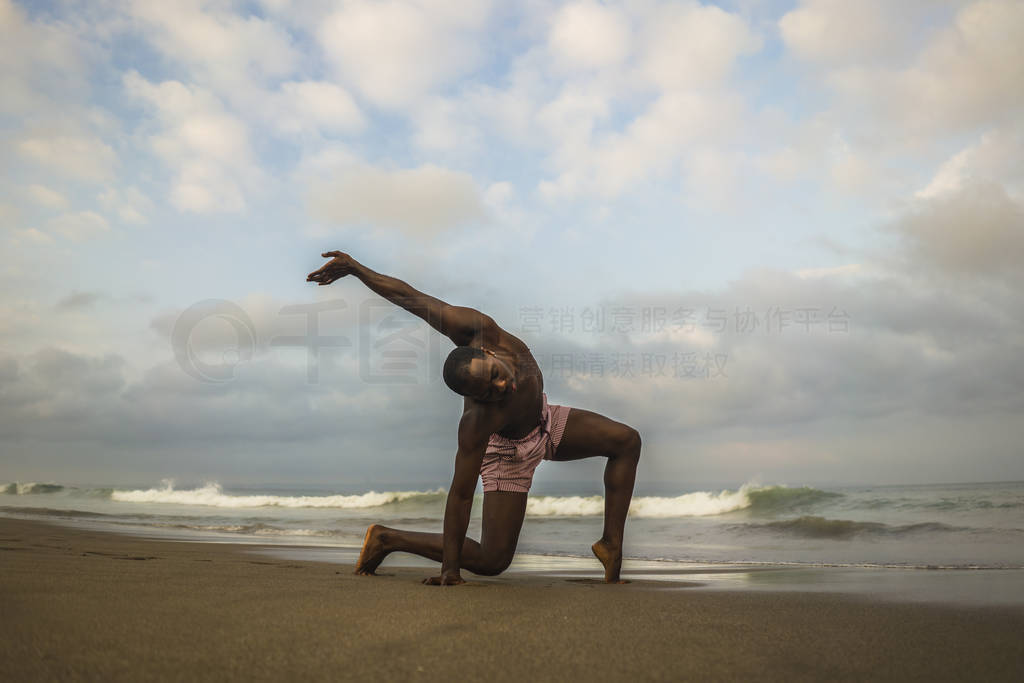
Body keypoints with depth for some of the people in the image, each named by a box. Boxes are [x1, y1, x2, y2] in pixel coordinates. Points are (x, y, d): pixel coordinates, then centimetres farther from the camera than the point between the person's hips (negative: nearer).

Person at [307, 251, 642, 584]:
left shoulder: (480, 329, -36)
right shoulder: (477, 421, -44)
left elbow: (412, 298, -29)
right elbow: (460, 494, -34)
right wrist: (450, 567, -25)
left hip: (542, 421, 7)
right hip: (508, 452, -6)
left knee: (627, 440, -3)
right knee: (492, 561, -6)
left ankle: (611, 544, 1)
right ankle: (386, 538, 6)